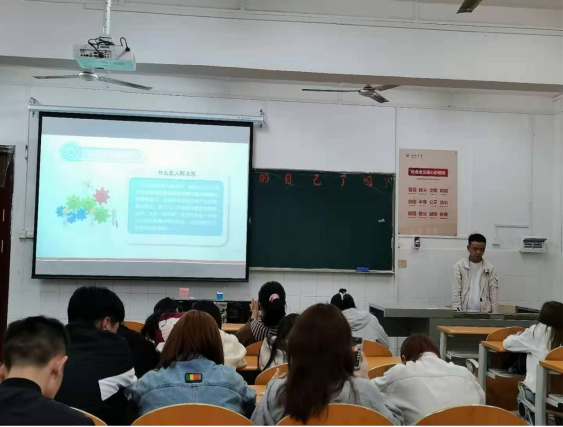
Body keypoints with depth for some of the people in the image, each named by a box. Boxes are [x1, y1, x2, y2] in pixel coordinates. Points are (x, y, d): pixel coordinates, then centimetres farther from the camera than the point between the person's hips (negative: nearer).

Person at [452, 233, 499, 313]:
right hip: (464, 312, -1)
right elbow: (455, 292, -1)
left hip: (484, 312, 1)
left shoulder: (490, 268, 6)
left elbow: (494, 295, 5)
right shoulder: (459, 266, 2)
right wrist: (457, 313, -9)